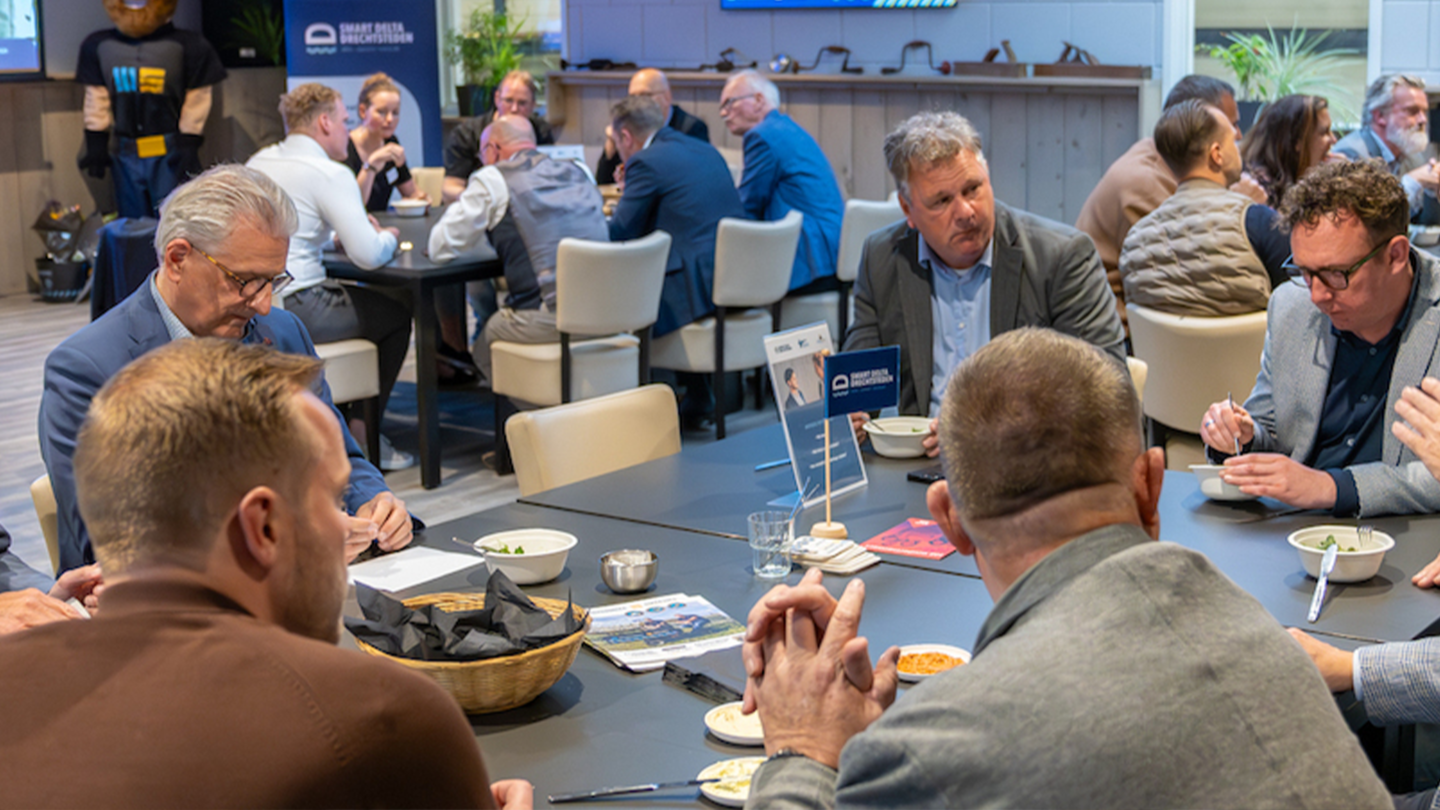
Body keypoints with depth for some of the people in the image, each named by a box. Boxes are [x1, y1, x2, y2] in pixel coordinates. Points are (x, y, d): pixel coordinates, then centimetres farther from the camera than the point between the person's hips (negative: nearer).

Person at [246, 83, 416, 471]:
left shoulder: (258, 162, 16)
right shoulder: (331, 173, -10)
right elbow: (368, 256, -15)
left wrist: (336, 235, 26)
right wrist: (388, 238, 8)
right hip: (294, 308, -9)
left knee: (362, 298, 29)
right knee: (395, 315, 11)